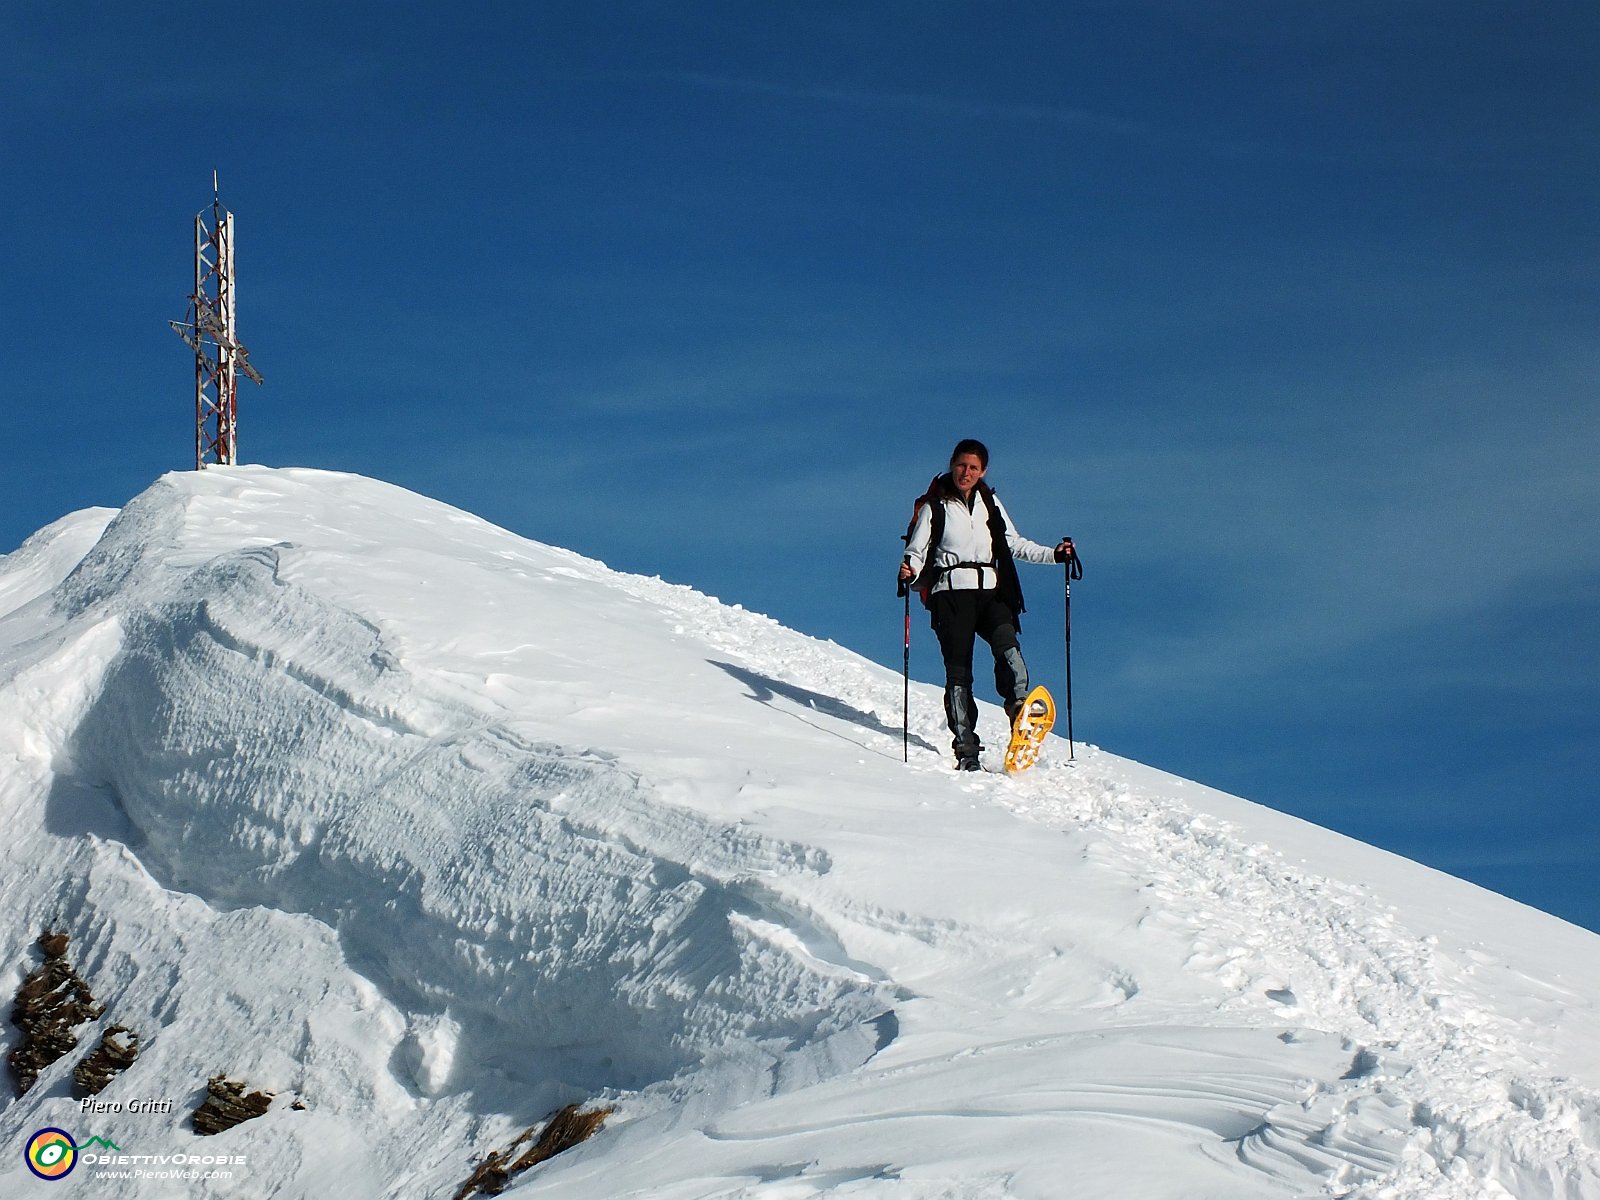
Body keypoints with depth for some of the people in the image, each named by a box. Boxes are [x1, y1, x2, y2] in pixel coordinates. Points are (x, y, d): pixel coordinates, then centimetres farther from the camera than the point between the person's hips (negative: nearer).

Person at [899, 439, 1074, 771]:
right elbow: (917, 552, 4)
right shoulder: (935, 506, 7)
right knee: (959, 671, -10)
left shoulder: (989, 503, 16)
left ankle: (1019, 708, -42)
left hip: (990, 591, 3)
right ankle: (966, 749, -12)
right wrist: (910, 573, -18)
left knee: (1007, 646, -27)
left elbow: (1014, 543, 20)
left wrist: (1053, 554, 8)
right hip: (951, 592, -3)